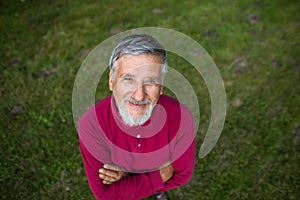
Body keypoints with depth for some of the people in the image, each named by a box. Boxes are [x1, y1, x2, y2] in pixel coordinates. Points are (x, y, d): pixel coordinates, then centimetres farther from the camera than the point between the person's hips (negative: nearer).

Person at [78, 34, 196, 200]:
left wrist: (128, 175, -30)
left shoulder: (180, 117, -37)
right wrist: (161, 174, -34)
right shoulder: (91, 124, -39)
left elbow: (183, 174, -21)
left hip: (161, 183, 1)